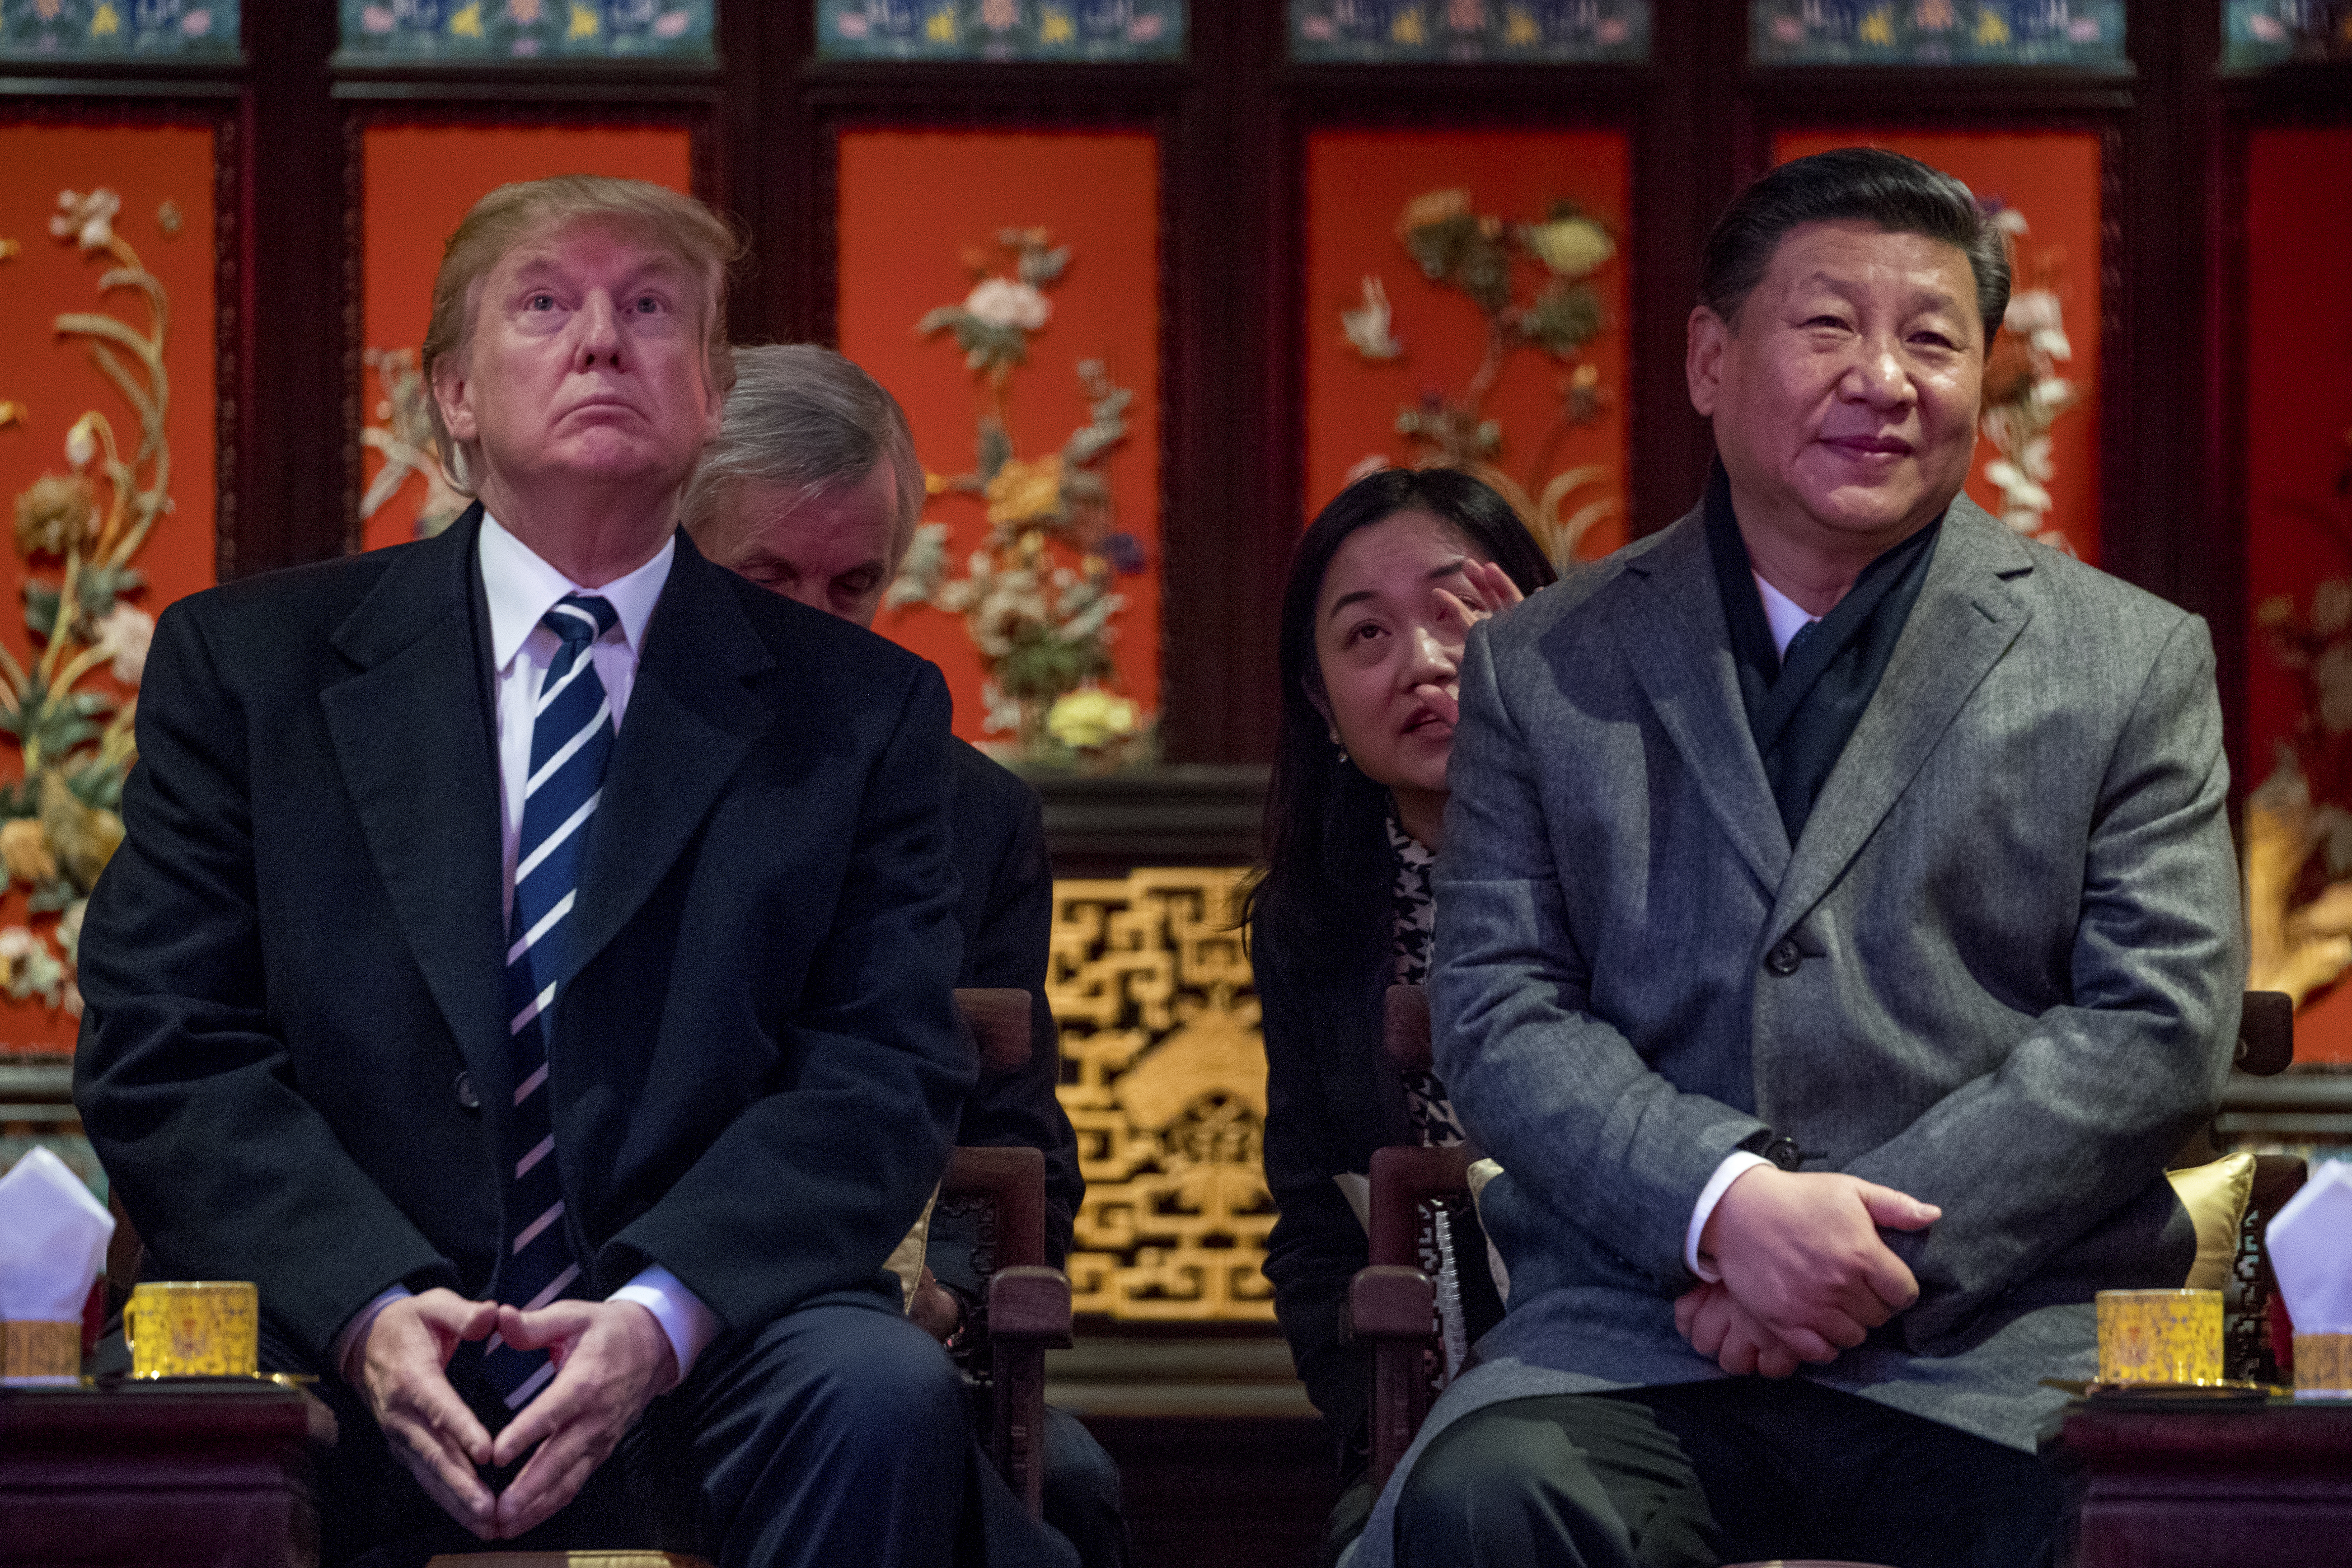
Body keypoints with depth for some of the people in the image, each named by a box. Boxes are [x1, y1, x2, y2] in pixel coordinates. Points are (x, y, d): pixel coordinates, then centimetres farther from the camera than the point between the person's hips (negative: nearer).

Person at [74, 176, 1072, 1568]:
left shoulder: (861, 712, 11)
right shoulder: (246, 662, 10)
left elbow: (884, 1073, 1)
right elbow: (166, 1049, 2)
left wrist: (662, 1312, -18)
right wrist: (369, 1309, -16)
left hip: (696, 1368, 2)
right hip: (335, 1367, -2)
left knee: (885, 1394, -31)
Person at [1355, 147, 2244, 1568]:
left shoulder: (2136, 665, 12)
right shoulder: (1543, 671, 15)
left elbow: (2162, 1024, 3)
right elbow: (1500, 1013, 6)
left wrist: (1882, 1254, -9)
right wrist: (1724, 1207, -13)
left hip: (2001, 1354, -1)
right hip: (1641, 1332, 1)